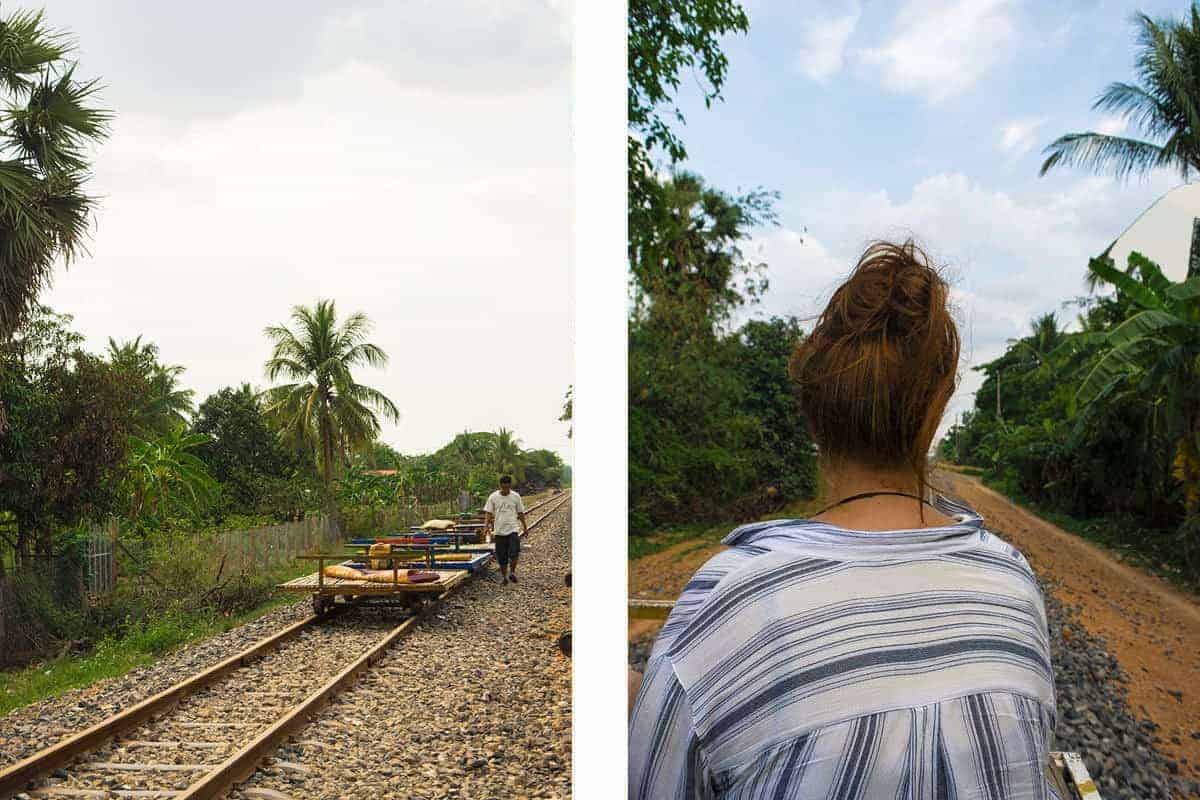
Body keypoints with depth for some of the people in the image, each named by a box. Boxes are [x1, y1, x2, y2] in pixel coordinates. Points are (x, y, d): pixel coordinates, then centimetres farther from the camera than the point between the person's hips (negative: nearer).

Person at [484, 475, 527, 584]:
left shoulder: (516, 496, 3)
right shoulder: (493, 497, 0)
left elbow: (520, 513, 13)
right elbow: (488, 513, 1)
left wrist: (524, 527, 18)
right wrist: (486, 527, -10)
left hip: (512, 529, 0)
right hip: (499, 531, 0)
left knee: (514, 553, -15)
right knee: (502, 557, 5)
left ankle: (512, 572, 5)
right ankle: (504, 577, 19)